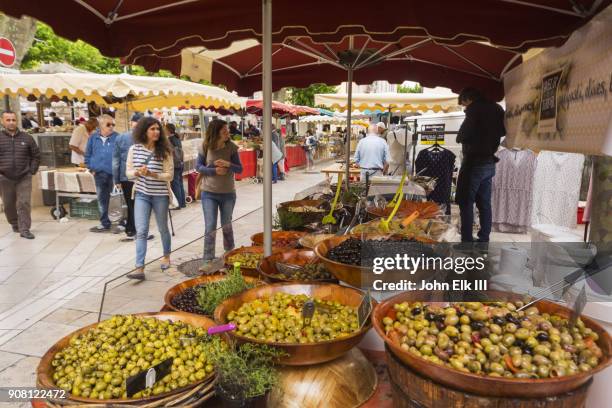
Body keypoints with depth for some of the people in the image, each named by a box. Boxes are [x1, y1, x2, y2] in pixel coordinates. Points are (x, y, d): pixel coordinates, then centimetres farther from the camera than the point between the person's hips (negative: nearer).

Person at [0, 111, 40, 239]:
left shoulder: (27, 138, 2)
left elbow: (36, 155, 10)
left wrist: (32, 171, 2)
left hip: (24, 178, -1)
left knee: (24, 204, -6)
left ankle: (24, 229, -1)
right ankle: (14, 224, 34)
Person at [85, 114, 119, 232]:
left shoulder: (117, 137, -5)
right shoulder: (94, 137, 5)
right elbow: (88, 154, 13)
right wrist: (91, 168, 6)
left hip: (113, 173, -4)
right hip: (99, 174, 4)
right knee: (102, 199, 13)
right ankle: (105, 223, 24)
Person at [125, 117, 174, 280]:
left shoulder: (164, 151, -8)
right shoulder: (134, 149, -1)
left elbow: (169, 175, -9)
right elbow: (128, 172, 5)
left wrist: (152, 174, -23)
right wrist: (138, 172, -17)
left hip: (160, 195, -1)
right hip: (141, 195, 1)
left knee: (162, 229, 14)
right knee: (141, 231, -6)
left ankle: (166, 256, 38)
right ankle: (140, 268, -5)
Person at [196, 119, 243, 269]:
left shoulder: (231, 147, -7)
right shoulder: (206, 147, -8)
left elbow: (240, 169, -5)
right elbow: (198, 166, -2)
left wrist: (228, 164, -24)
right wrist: (215, 171, -18)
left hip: (228, 193, 1)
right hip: (209, 193, -1)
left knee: (227, 226, 15)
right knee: (210, 227, -2)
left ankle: (230, 255, 36)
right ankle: (208, 260, 7)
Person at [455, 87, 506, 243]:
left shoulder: (475, 109, -11)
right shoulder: (496, 109, 11)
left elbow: (463, 135, -15)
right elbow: (502, 131, 22)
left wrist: (460, 137, 5)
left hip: (474, 162, -8)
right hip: (489, 162, 8)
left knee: (466, 203, -2)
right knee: (484, 203, 11)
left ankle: (467, 241, -3)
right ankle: (484, 239, 16)